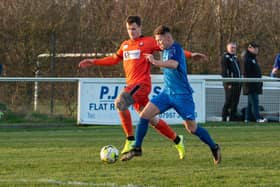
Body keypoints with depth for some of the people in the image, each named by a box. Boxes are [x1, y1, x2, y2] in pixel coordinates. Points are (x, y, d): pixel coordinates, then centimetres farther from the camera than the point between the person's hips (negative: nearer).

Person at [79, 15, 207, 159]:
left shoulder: (148, 42, 0)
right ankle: (177, 140, 26)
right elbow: (114, 59, 32)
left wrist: (190, 55, -9)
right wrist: (94, 62, 28)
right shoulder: (125, 45, 19)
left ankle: (130, 141, -21)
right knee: (150, 119, 10)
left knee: (120, 102, -27)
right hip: (131, 84, 7)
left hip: (142, 83, -7)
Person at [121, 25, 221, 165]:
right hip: (167, 93, 7)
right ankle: (137, 148, -1)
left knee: (192, 128, -3)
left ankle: (214, 148, 19)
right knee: (144, 115, -8)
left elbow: (174, 64, -41)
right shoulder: (166, 50, 10)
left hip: (182, 94, -7)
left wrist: (156, 62, -52)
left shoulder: (176, 49, -17)